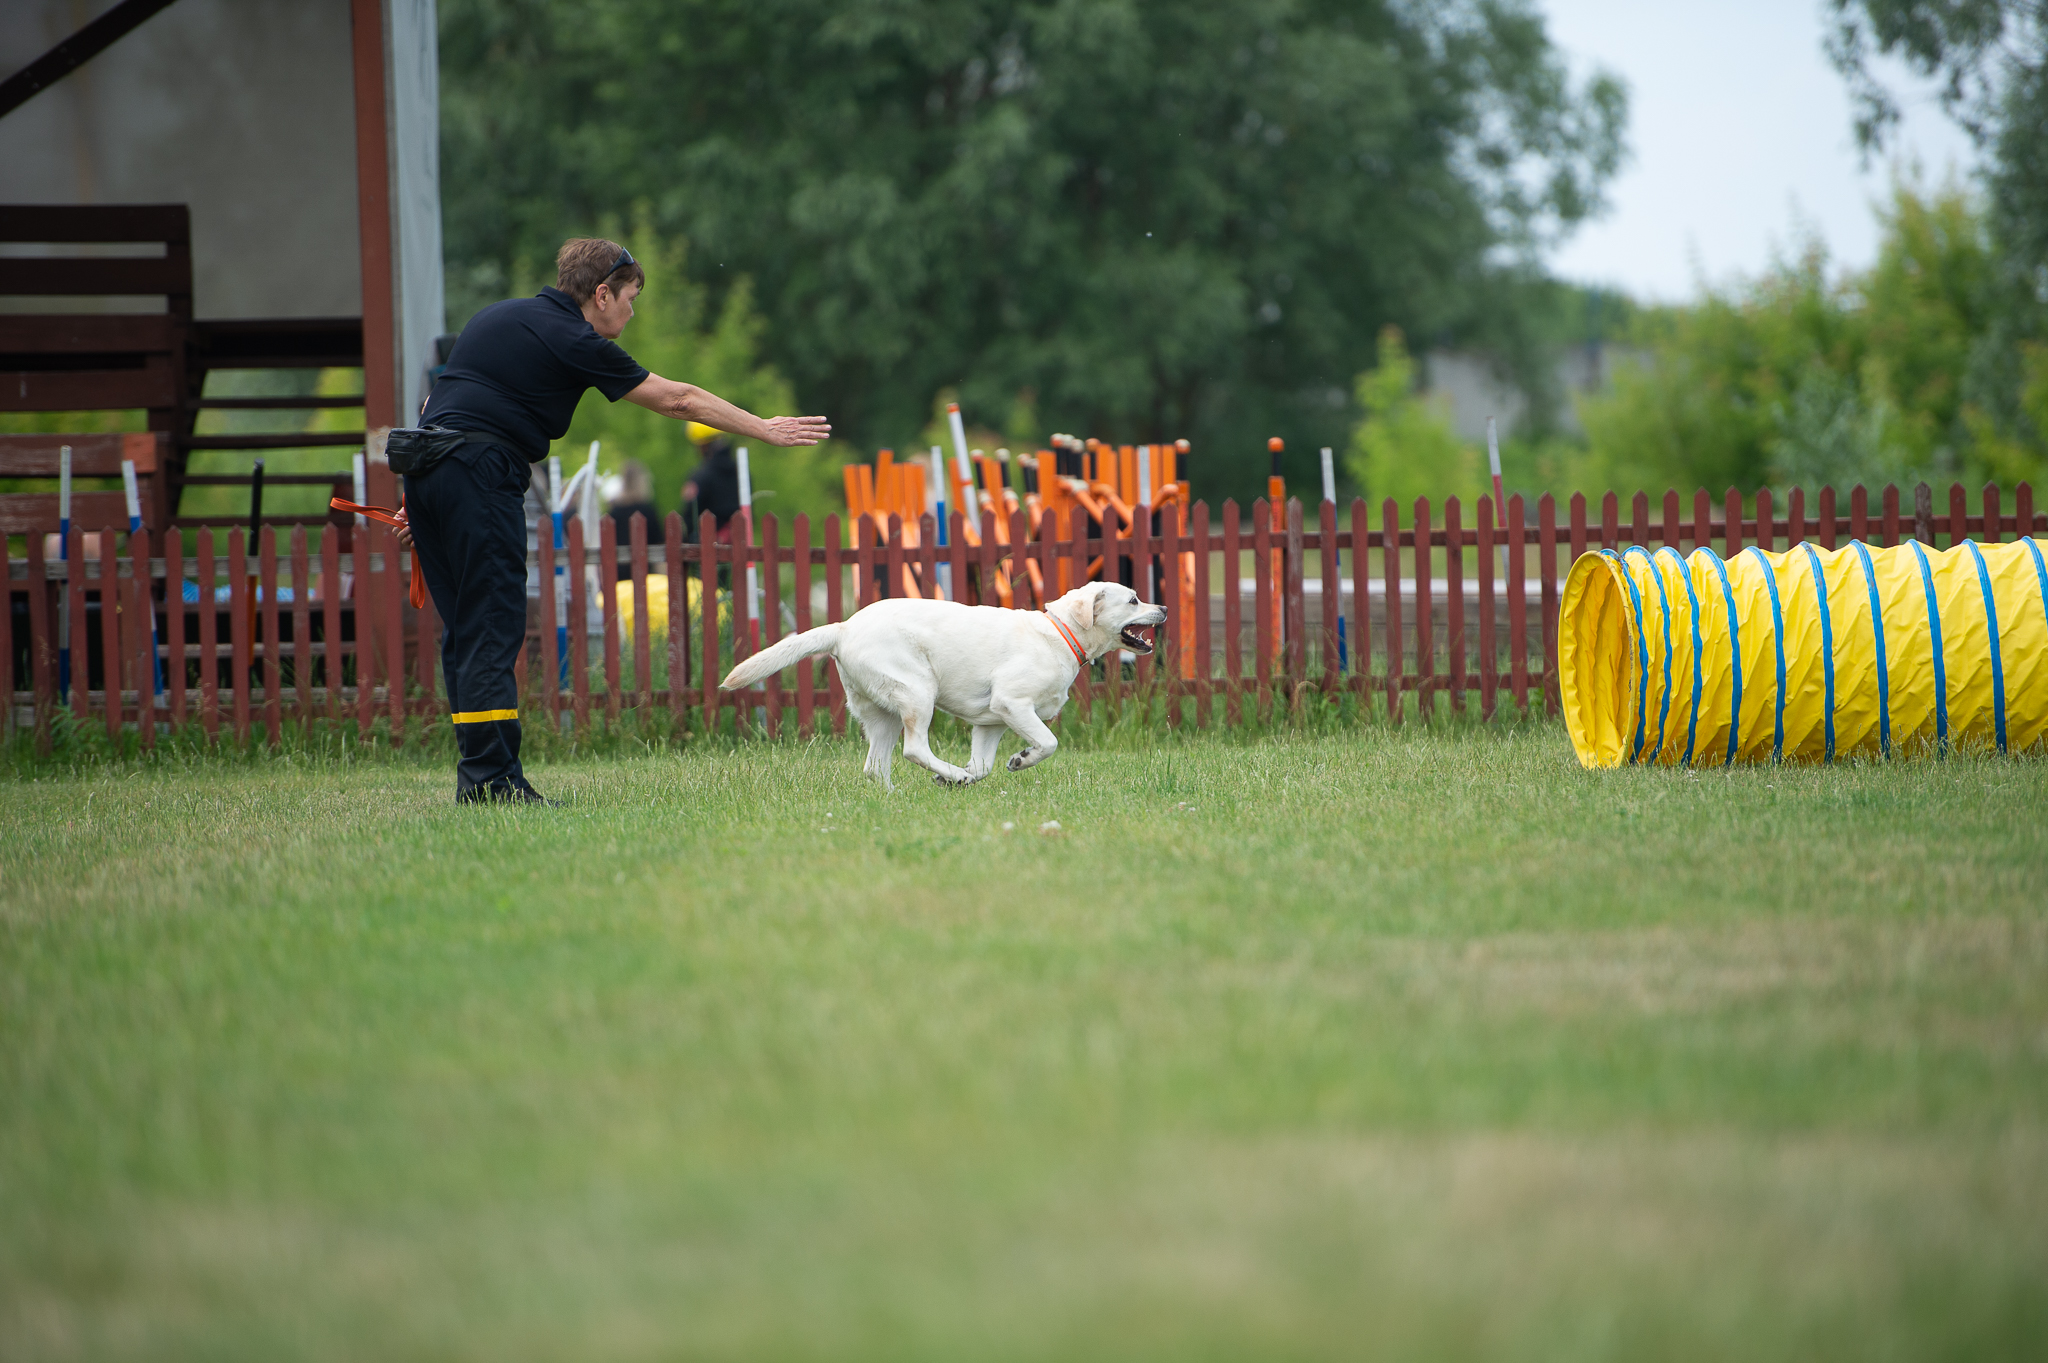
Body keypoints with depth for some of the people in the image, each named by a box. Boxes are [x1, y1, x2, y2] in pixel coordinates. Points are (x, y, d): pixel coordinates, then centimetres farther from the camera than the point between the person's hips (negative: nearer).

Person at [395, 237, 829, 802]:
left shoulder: (499, 317, 22)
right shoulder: (572, 341, -3)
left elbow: (438, 402, 24)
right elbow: (676, 399, 3)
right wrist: (765, 429, 12)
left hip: (426, 466, 9)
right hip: (479, 476, -9)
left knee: (466, 630, 11)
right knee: (493, 632, -9)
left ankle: (476, 773, 10)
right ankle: (493, 777, -14)